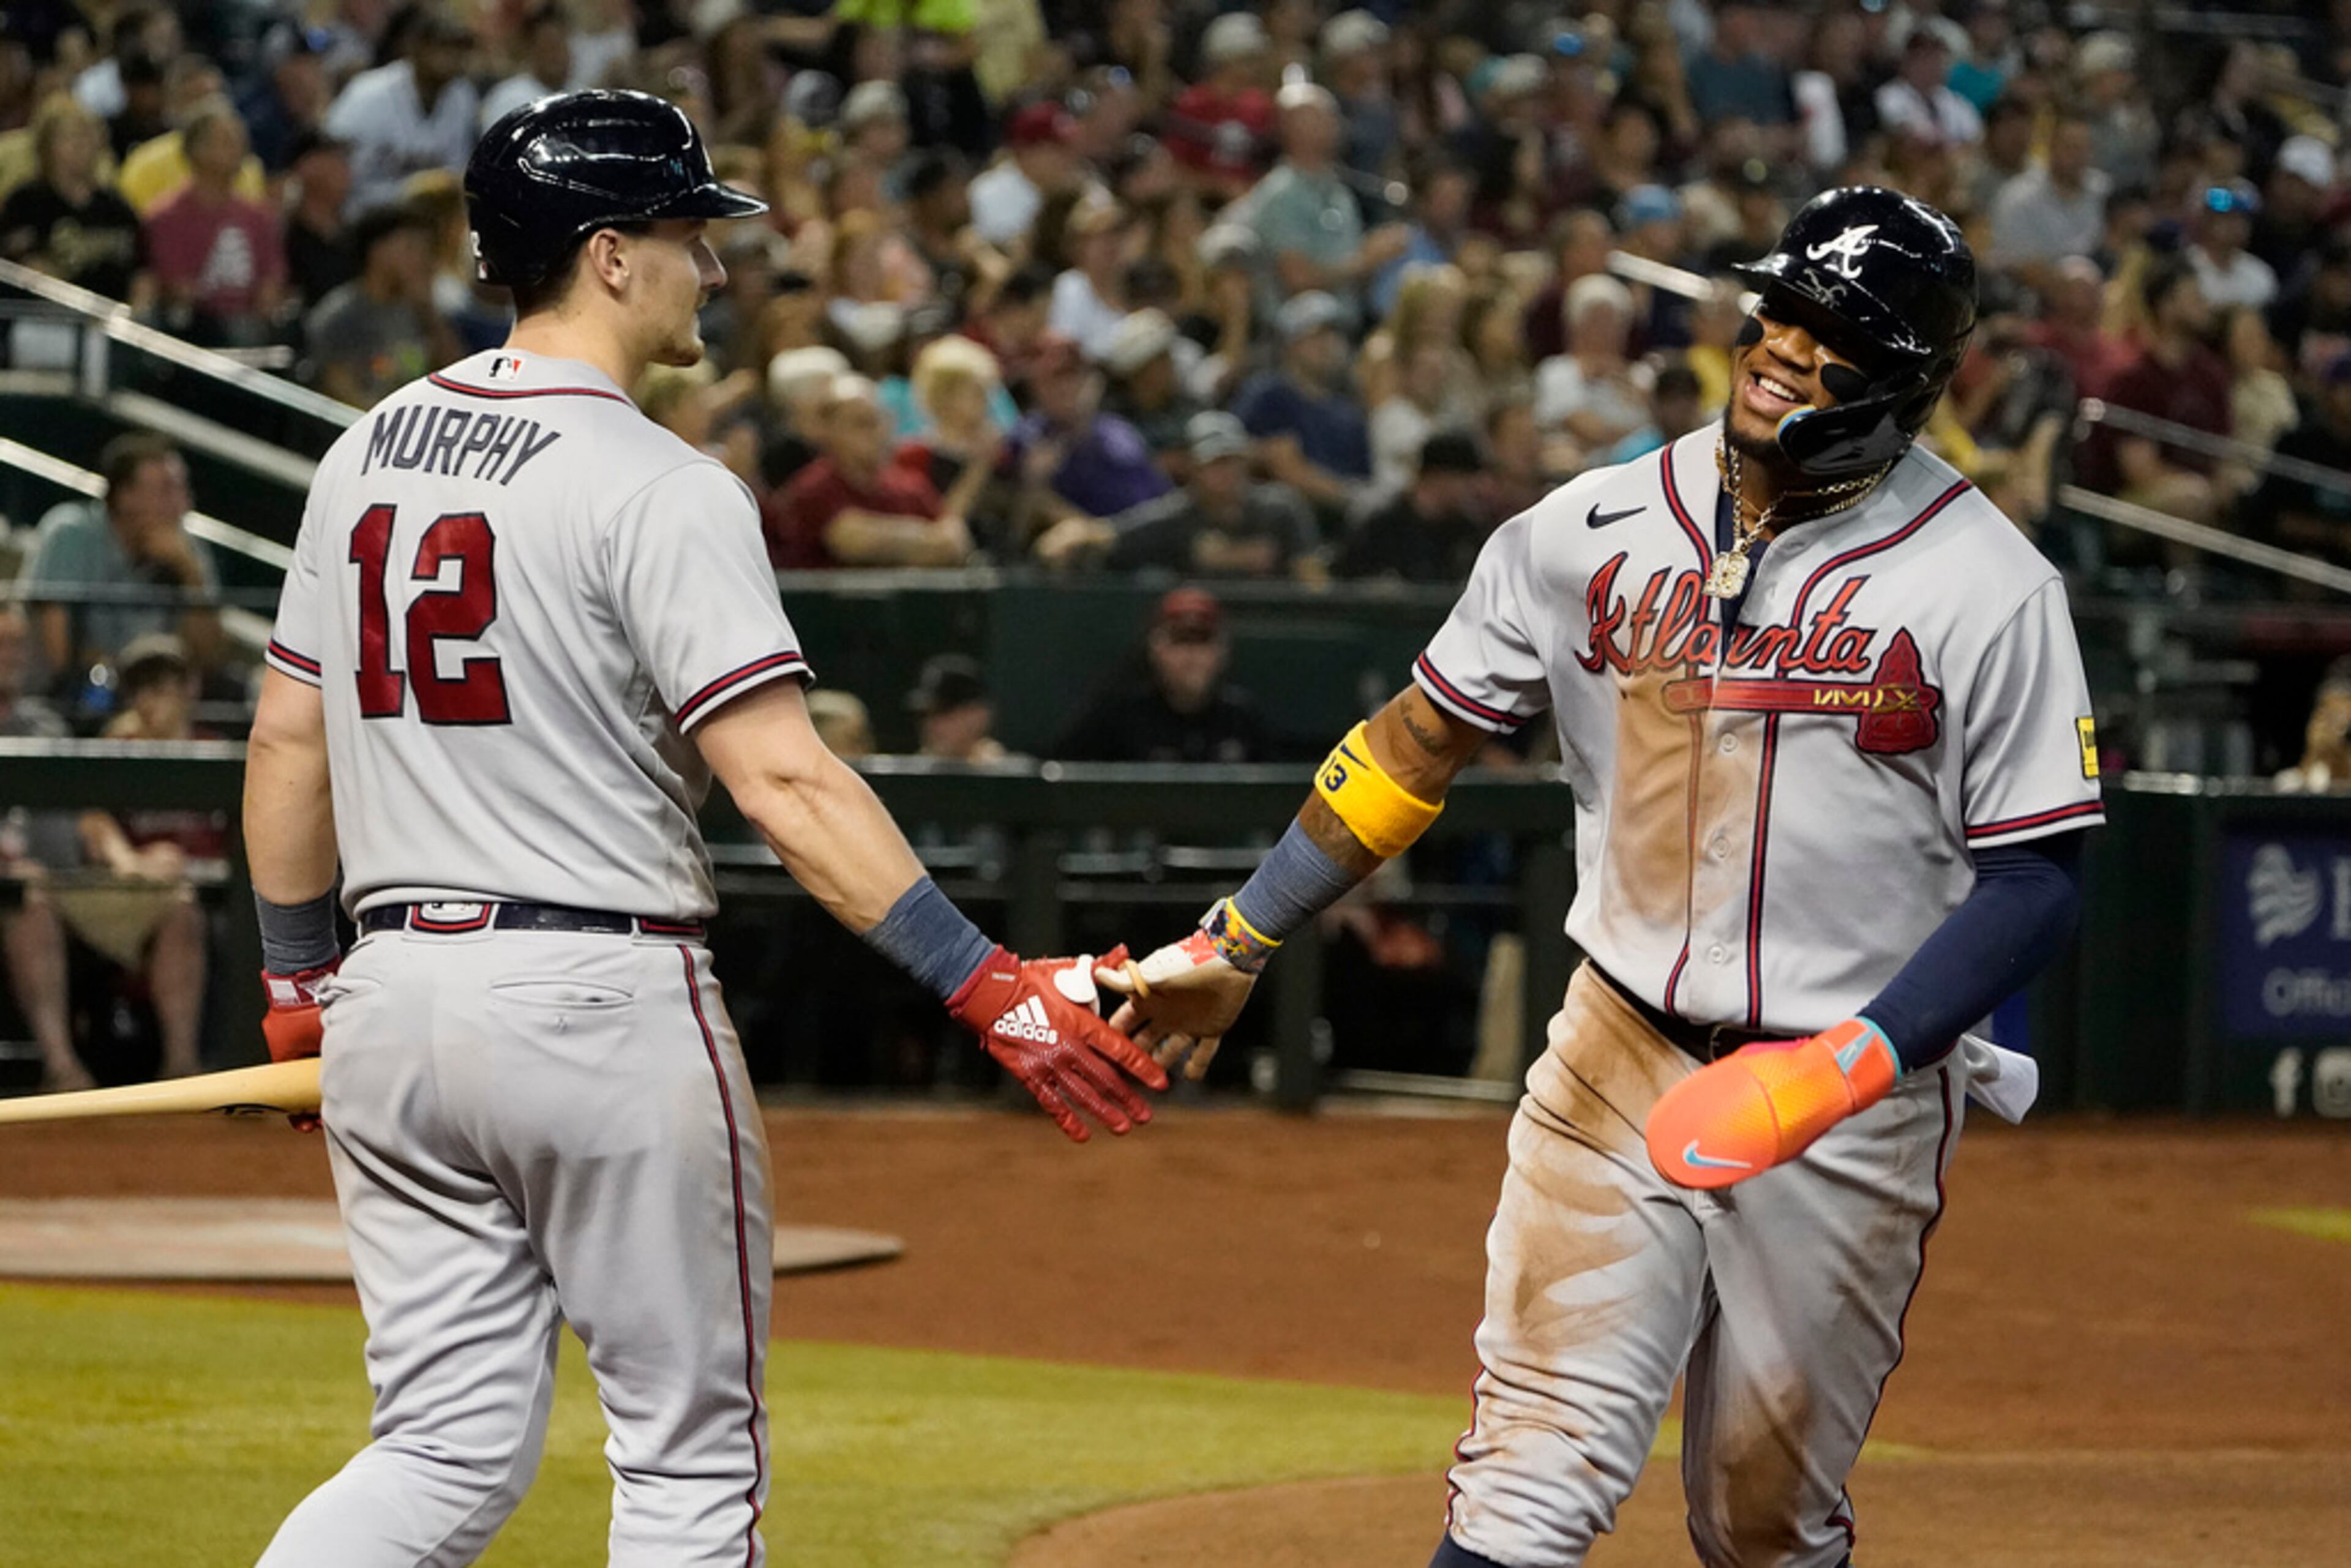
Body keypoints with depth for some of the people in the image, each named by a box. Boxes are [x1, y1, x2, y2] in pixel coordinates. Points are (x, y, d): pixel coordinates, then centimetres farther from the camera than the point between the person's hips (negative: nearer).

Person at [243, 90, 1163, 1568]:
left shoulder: (369, 451, 9)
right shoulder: (658, 489, -13)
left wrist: (298, 975, 26)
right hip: (604, 1003, -7)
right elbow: (784, 781, -20)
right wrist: (985, 985, -21)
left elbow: (290, 741, 14)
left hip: (394, 1000, 7)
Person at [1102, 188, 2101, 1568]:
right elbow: (1424, 739, 10)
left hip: (1857, 1106, -2)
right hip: (1616, 1071, 2)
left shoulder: (1986, 586, -9)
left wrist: (1849, 1067, -20)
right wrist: (1236, 946, 9)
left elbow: (2036, 882, -9)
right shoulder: (1602, 531, 0)